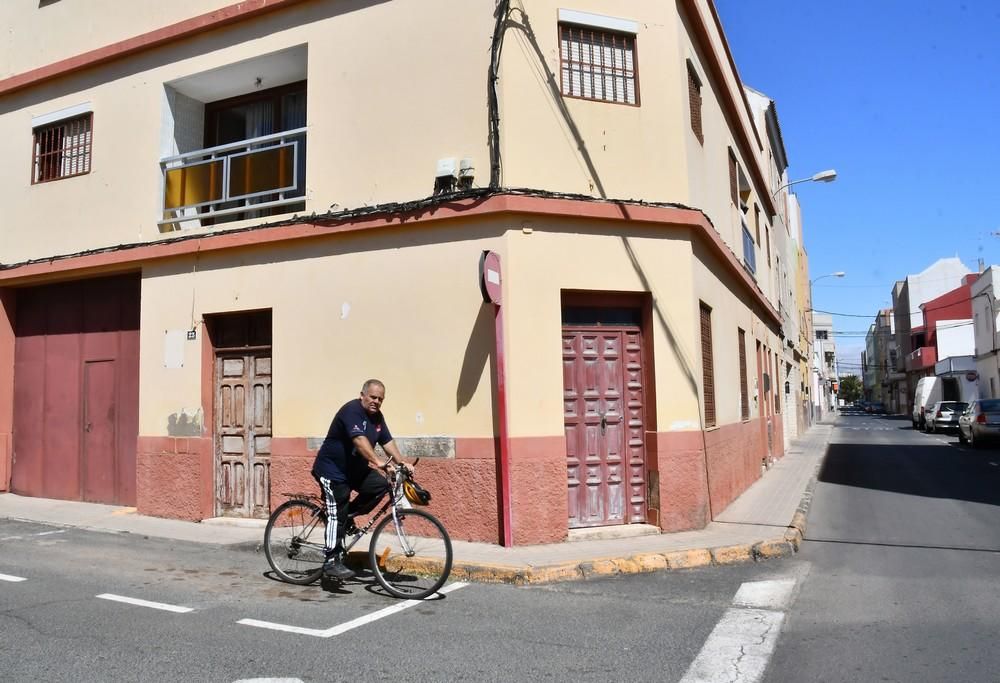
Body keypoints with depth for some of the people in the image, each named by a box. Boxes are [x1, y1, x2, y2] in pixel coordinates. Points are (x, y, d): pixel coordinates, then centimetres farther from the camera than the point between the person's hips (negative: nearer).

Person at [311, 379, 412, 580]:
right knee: (337, 515, -9)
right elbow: (359, 439, -36)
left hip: (354, 468, 8)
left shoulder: (377, 417, 4)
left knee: (380, 485, -13)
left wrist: (401, 463, -10)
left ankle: (349, 516, 4)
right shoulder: (352, 410, -23)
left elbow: (387, 441, 4)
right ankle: (332, 562, -1)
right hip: (332, 470, -8)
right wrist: (378, 462, -45)